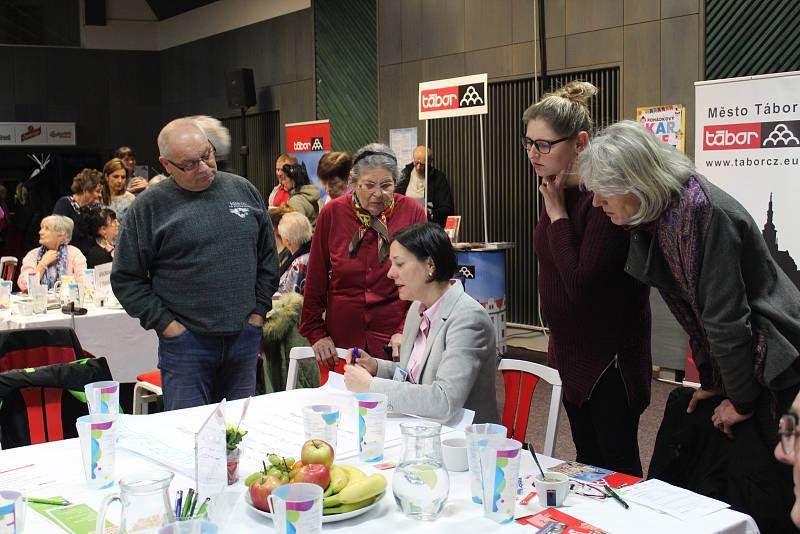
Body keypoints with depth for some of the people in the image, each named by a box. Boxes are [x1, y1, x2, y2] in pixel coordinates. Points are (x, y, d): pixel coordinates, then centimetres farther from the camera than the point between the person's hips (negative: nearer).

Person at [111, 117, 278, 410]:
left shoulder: (244, 191, 7)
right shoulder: (149, 206, -3)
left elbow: (267, 257, 15)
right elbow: (126, 279, -1)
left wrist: (258, 311, 7)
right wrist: (165, 324, -8)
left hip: (245, 336, 3)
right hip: (185, 340, -3)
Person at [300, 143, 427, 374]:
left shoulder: (412, 212, -2)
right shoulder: (332, 213, 1)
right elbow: (315, 281, 5)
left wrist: (406, 331, -10)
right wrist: (316, 334, 0)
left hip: (394, 340, -1)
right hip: (342, 337, 1)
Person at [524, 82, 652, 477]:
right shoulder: (559, 193, 5)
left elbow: (581, 283, -27)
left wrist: (558, 213, -20)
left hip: (608, 356, -9)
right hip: (572, 352, 9)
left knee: (617, 464, 4)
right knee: (586, 459, 19)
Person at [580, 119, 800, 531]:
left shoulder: (702, 210, -25)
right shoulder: (656, 218, 3)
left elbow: (726, 316, -22)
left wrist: (741, 400, -14)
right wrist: (710, 382, 11)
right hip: (741, 369, 8)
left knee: (763, 492, -3)